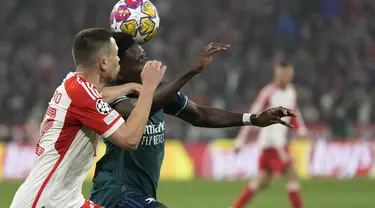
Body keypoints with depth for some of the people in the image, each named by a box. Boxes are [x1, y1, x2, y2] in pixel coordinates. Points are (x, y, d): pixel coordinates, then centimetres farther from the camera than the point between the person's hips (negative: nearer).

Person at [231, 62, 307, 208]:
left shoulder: (291, 91, 10)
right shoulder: (268, 92, -13)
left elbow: (294, 112, 26)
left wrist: (301, 129, 10)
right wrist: (241, 141, -13)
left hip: (280, 140, 8)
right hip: (271, 141, -8)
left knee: (262, 182, 12)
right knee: (292, 176, -12)